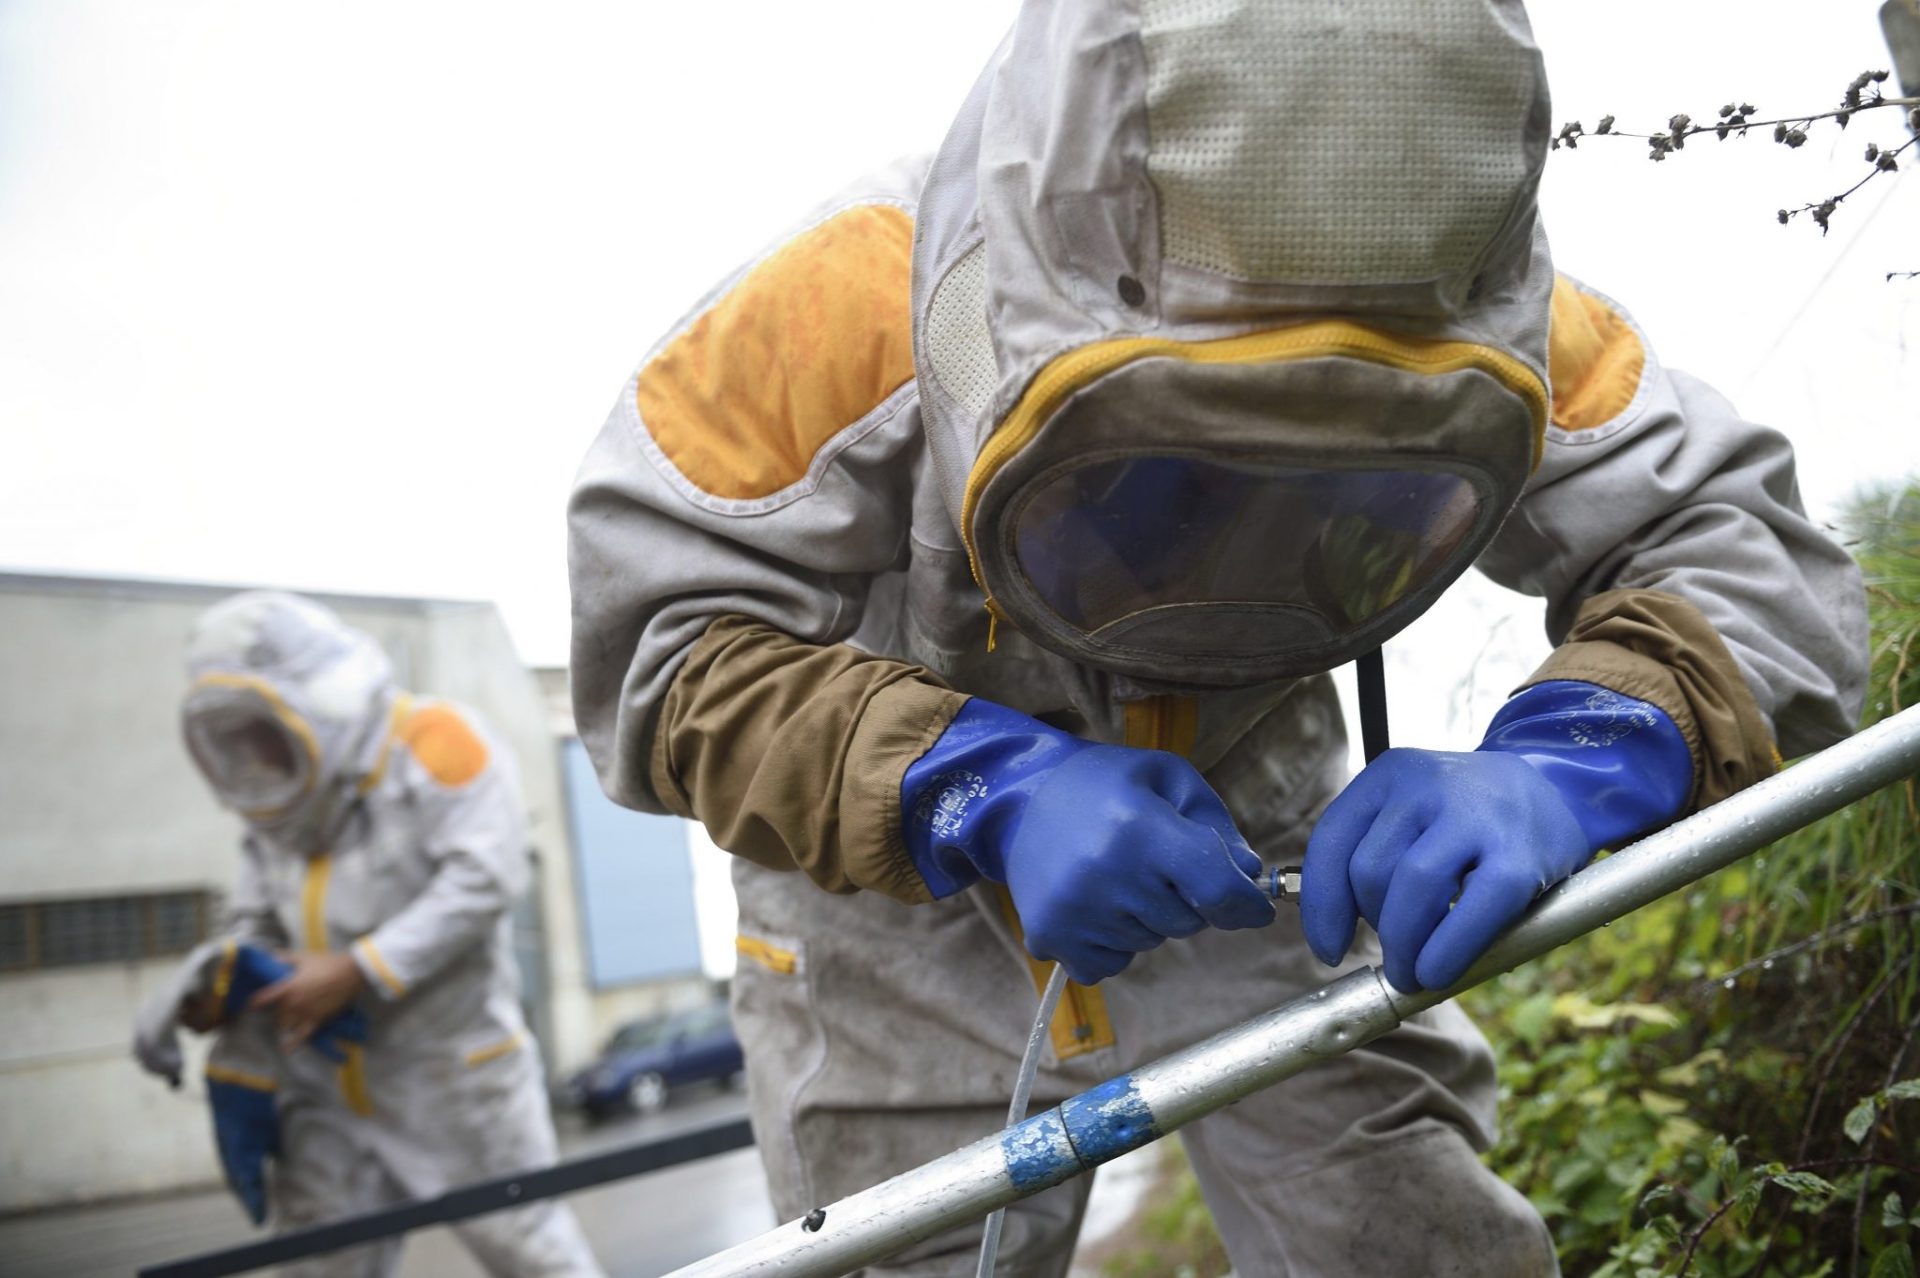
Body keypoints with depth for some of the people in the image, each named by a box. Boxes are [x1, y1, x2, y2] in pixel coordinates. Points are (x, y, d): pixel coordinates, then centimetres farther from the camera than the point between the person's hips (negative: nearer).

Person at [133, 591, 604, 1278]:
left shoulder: (433, 743, -11)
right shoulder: (277, 811, 12)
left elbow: (483, 877, -20)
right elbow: (257, 925, 15)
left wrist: (356, 973, -22)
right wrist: (216, 984, -8)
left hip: (453, 1065, -6)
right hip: (329, 1087, 7)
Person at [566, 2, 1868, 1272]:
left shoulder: (1481, 333, -24)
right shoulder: (858, 303, -31)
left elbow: (1744, 545, -21)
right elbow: (661, 649, -27)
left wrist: (1564, 767, -43)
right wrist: (976, 792, -43)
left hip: (1242, 842, 2)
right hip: (903, 864, -1)